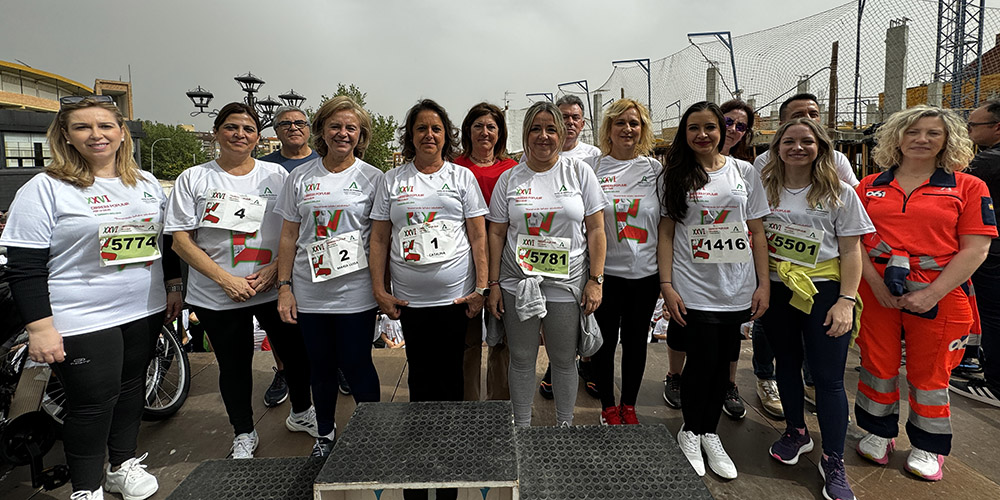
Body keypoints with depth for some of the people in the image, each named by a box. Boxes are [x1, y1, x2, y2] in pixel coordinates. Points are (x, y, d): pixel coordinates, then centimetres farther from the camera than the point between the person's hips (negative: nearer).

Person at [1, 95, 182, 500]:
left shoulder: (147, 183, 7)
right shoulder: (45, 189, -9)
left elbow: (166, 241, 16)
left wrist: (174, 288, 14)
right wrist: (39, 327, -15)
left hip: (145, 311, 5)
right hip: (82, 322, -5)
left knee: (131, 388, 17)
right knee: (93, 402, 3)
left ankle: (123, 463, 37)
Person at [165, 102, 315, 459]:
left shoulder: (276, 175, 4)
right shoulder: (193, 179, 1)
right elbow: (181, 240, -3)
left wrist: (274, 269, -12)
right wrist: (226, 279, -14)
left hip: (274, 288, 1)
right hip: (218, 295, -1)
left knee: (295, 353, 11)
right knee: (233, 366, 12)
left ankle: (301, 413, 37)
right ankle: (244, 433, 33)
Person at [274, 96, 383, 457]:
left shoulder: (372, 178, 0)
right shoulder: (301, 177, 7)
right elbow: (289, 236, 8)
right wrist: (284, 286, 2)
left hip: (355, 293, -3)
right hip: (309, 293, 3)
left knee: (356, 366, 4)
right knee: (320, 367, 15)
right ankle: (325, 434, 35)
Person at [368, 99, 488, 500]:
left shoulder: (462, 176, 5)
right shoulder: (392, 181, 7)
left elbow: (478, 236, 2)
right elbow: (379, 239, 6)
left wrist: (481, 287, -4)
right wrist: (379, 290, -1)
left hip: (455, 297, -1)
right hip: (410, 300, 1)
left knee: (450, 373, 8)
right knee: (420, 374, 10)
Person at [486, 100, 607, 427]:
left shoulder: (579, 172, 1)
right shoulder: (509, 179, 5)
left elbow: (595, 230, -1)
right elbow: (496, 234, 5)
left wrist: (595, 280, -6)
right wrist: (493, 284, 0)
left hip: (567, 286, -1)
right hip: (518, 285, 1)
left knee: (564, 360, 12)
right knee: (521, 360, 11)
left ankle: (565, 426, 33)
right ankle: (521, 428, 29)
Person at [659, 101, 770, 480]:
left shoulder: (745, 173, 7)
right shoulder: (674, 177, 2)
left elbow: (757, 232, 8)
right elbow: (666, 234, 0)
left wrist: (763, 283, 2)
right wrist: (666, 285, -7)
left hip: (736, 288, 3)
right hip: (692, 289, -2)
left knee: (722, 363, 9)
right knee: (701, 362, -2)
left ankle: (710, 434, 28)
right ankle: (690, 433, 22)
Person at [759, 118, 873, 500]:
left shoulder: (840, 193, -2)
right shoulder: (764, 189, 4)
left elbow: (851, 251, -3)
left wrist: (846, 300, -11)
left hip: (824, 292, -2)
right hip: (776, 291, 3)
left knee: (828, 377, -1)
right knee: (786, 365, 16)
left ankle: (833, 461, 14)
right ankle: (796, 433, 36)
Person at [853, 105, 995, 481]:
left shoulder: (968, 187, 2)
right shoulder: (870, 186, 6)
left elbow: (975, 249, -5)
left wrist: (932, 293, -14)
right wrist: (876, 283, -10)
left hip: (938, 294, -1)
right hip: (877, 290, 2)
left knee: (930, 372, 10)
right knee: (877, 364, 10)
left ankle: (928, 447, 30)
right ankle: (879, 433, 31)